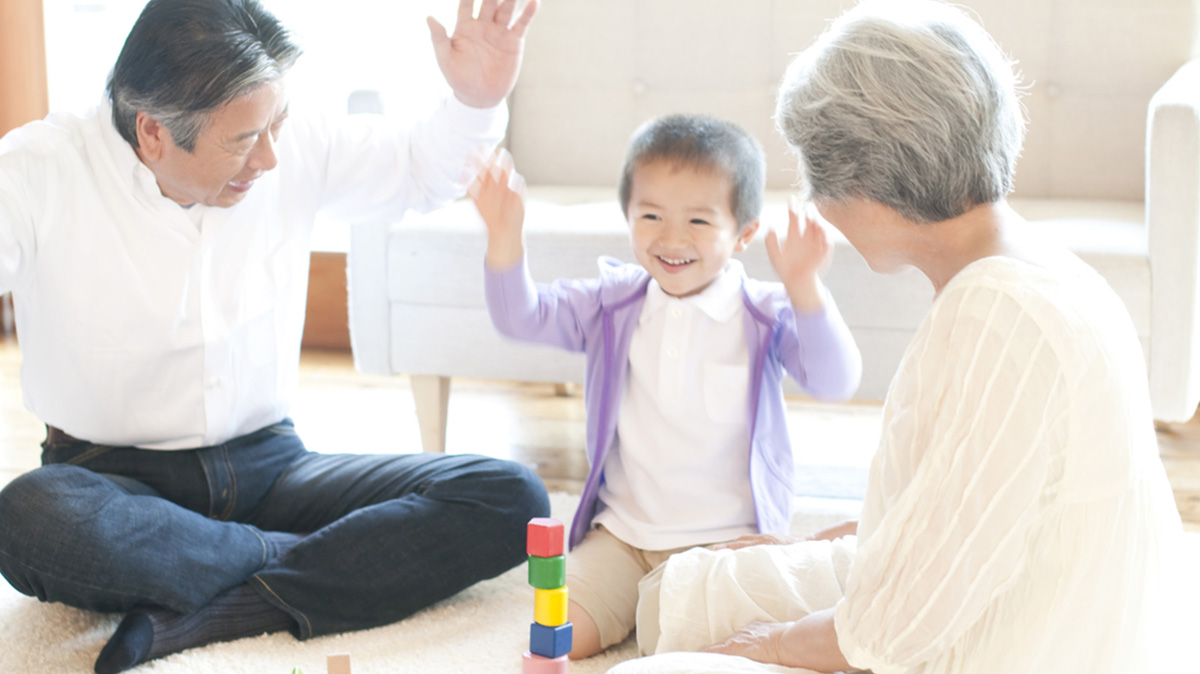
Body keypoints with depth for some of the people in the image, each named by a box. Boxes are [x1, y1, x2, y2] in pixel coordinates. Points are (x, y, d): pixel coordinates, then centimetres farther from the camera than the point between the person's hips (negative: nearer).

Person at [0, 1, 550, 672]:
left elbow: (422, 168, 16)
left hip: (270, 464, 4)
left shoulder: (293, 147, 0)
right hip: (115, 477, -3)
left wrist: (478, 98, -3)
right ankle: (326, 562, -18)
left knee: (511, 498, -19)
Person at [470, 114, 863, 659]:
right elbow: (522, 317, -5)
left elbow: (834, 382, -22)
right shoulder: (613, 303, 3)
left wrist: (804, 289, -38)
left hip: (728, 541, -3)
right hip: (622, 535, 4)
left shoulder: (765, 316, -7)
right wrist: (505, 235, -22)